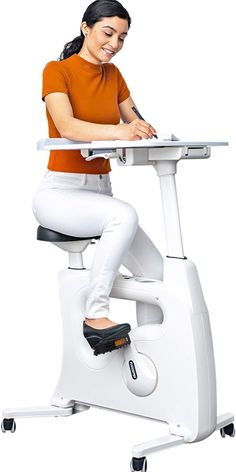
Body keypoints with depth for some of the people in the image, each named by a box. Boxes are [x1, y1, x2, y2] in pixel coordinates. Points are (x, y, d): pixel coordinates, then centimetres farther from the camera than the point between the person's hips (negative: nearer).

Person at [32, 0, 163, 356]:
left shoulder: (113, 74, 12)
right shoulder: (57, 71, -8)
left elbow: (134, 123, 10)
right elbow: (67, 127, -25)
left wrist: (143, 129, -15)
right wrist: (118, 131, -42)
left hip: (100, 192, 6)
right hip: (59, 192, -6)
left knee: (157, 274, -9)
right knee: (125, 215, -35)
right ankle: (96, 316, -25)